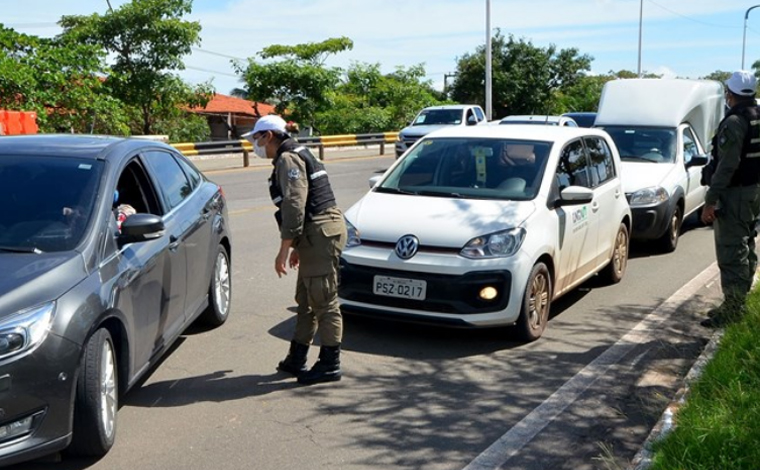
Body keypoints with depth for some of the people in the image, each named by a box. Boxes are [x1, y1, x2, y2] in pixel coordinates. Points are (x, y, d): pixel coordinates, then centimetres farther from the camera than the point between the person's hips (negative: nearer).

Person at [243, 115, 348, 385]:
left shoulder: (288, 159, -10)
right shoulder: (295, 156, 21)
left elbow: (294, 206, -19)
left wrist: (284, 249, -18)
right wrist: (297, 247, 28)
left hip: (322, 232, -11)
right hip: (318, 234, 11)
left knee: (323, 301, -5)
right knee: (306, 299, 15)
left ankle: (330, 365, 3)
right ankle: (296, 359, 24)